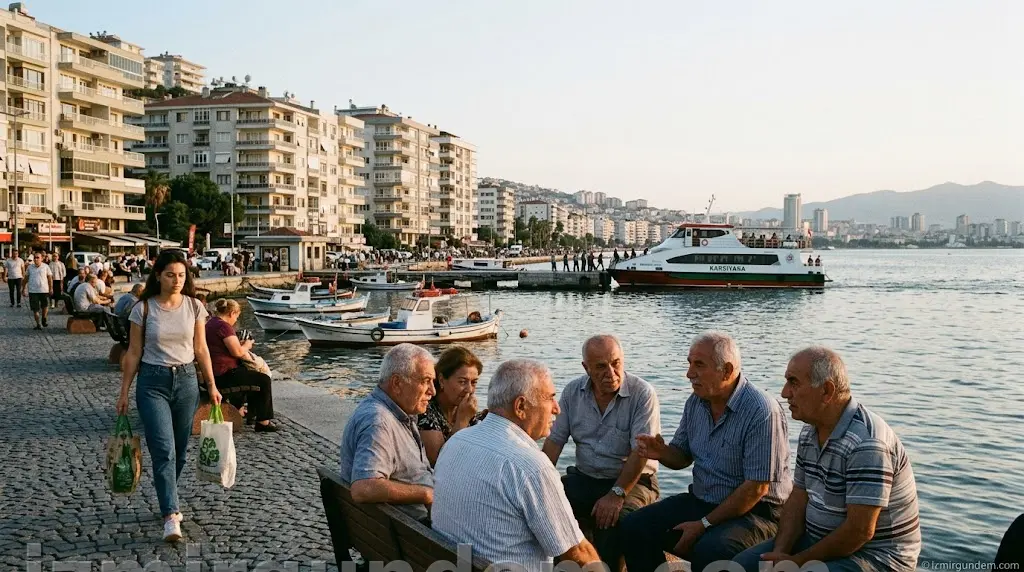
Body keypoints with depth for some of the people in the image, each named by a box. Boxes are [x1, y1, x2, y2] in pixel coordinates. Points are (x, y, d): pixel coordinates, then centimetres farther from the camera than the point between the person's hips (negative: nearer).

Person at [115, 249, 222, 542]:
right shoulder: (143, 308, -5)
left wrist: (212, 385, 5)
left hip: (186, 380, 3)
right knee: (164, 450, -11)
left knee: (179, 450, 10)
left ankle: (167, 502, 31)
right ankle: (171, 516, -11)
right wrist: (124, 392, 1)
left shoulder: (194, 307, 1)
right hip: (152, 382, -3)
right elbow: (133, 353, 0)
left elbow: (201, 349, 7)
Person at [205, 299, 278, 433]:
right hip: (224, 375, -11)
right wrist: (246, 346, -2)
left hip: (216, 371, 11)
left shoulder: (211, 323, 14)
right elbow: (237, 352, -22)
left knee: (252, 374, 27)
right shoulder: (224, 326, -18)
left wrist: (240, 345, 17)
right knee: (264, 380, -6)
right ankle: (262, 422, -2)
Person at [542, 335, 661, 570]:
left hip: (632, 482, -4)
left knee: (611, 518, -33)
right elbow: (554, 440, 3)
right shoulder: (573, 392, 2)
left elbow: (640, 452, -18)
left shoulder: (642, 394, -13)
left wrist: (616, 494, -25)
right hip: (584, 478, 5)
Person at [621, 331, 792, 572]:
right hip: (700, 500, 7)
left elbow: (756, 488, -21)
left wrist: (704, 524, -19)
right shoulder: (696, 402, 3)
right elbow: (682, 456, 14)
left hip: (754, 510, -7)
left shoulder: (761, 412, -21)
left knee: (709, 550, -34)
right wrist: (661, 452, -11)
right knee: (635, 527, -7)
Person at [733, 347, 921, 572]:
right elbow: (798, 499, 8)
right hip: (819, 541, 8)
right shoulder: (810, 432, 6)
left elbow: (860, 531, -25)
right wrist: (780, 553, -7)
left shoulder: (867, 443, -25)